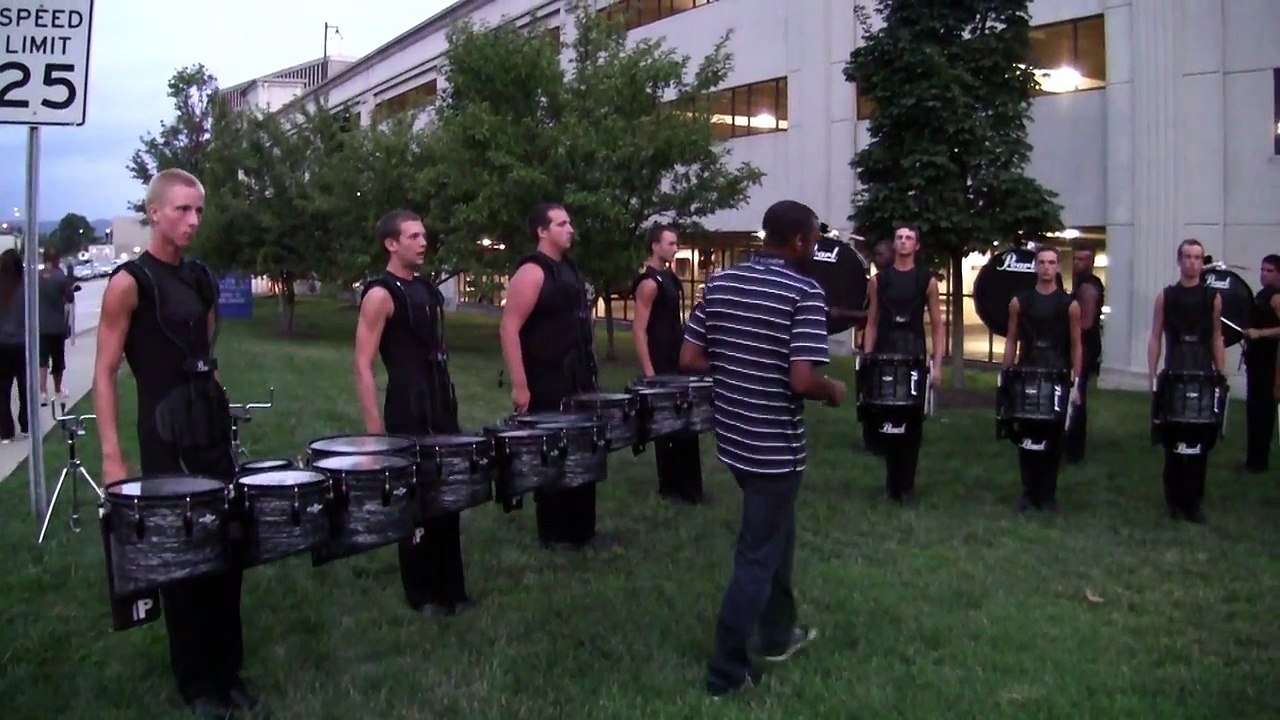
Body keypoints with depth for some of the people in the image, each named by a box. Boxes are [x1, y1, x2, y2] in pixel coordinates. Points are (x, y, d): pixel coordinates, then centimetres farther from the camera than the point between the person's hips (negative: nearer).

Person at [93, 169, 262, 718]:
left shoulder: (203, 280, 11)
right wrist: (112, 455, -17)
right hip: (166, 433, -6)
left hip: (214, 426, 6)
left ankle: (228, 673, 24)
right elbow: (104, 373, -11)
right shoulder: (130, 282, -9)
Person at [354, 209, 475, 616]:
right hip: (408, 409, -8)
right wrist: (374, 429, -19)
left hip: (442, 404, 8)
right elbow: (363, 366, -15)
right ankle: (422, 595, 15)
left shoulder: (428, 289, 13)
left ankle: (451, 588, 23)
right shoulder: (381, 294, -11)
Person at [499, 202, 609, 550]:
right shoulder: (532, 272, -14)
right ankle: (554, 534, 16)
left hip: (579, 381, 9)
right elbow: (508, 329, -20)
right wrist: (519, 385, -23)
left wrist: (590, 371, 19)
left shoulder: (569, 269, 13)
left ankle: (584, 529, 26)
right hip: (547, 385, -9)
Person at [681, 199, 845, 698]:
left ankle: (777, 634, 40)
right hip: (775, 446, -7)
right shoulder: (805, 293, -16)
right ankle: (726, 670, 15)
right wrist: (833, 391, -3)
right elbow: (802, 380, -24)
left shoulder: (720, 283, 3)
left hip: (732, 437, 7)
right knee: (757, 555, 6)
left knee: (775, 533, 26)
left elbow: (688, 360, 3)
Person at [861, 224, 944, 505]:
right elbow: (872, 324, 8)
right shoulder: (878, 280, 6)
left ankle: (907, 485, 9)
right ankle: (892, 481, 16)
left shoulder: (927, 281, 2)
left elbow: (937, 326, 2)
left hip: (915, 357, -1)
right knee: (886, 420, 4)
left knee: (912, 423, 1)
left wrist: (937, 365, -6)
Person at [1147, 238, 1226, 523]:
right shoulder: (1165, 297, 3)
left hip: (1204, 375, 1)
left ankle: (1193, 502, 10)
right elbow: (1155, 338, 3)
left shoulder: (1213, 298, 6)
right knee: (1173, 439, 4)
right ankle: (1174, 499, 14)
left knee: (1200, 439, 2)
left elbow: (1217, 339, 8)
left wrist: (1221, 377, 3)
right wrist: (1152, 376, -3)